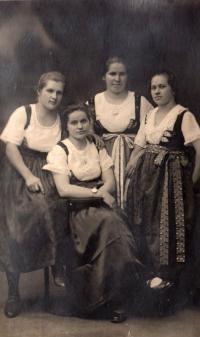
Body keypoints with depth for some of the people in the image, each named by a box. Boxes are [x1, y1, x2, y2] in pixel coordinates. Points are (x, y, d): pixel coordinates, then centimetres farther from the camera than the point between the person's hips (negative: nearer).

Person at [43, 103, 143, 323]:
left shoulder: (98, 148, 14)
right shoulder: (60, 150, -2)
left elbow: (110, 184, 7)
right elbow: (64, 190, -13)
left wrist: (102, 193, -13)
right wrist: (97, 192, -14)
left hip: (99, 206, 4)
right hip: (74, 209, -4)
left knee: (111, 222, -29)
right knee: (109, 223, -31)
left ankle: (113, 296, -18)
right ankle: (113, 297, -19)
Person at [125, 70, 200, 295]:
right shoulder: (149, 116, 12)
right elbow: (138, 149, 13)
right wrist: (129, 170, 1)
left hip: (170, 175, -7)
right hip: (146, 175, 7)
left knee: (167, 221, -2)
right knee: (143, 221, 11)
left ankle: (166, 272, 12)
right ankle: (148, 267, 27)